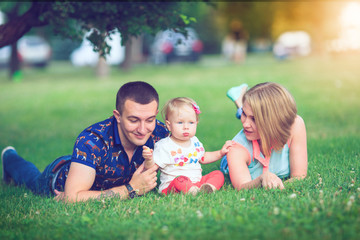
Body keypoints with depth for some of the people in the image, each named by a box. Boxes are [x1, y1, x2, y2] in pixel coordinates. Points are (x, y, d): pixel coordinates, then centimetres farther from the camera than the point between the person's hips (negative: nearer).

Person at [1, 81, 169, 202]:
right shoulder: (91, 141, -49)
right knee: (33, 179, 32)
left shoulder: (159, 133, -36)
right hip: (60, 174, -2)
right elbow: (73, 196, -52)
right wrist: (131, 190, -54)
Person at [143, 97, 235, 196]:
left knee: (218, 174, -6)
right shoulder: (164, 147, -9)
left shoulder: (195, 142, 12)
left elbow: (203, 158, 31)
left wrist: (221, 152, 21)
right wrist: (149, 159, -32)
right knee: (179, 180, -36)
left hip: (197, 181, 7)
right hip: (171, 186, -7)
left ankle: (208, 188, -35)